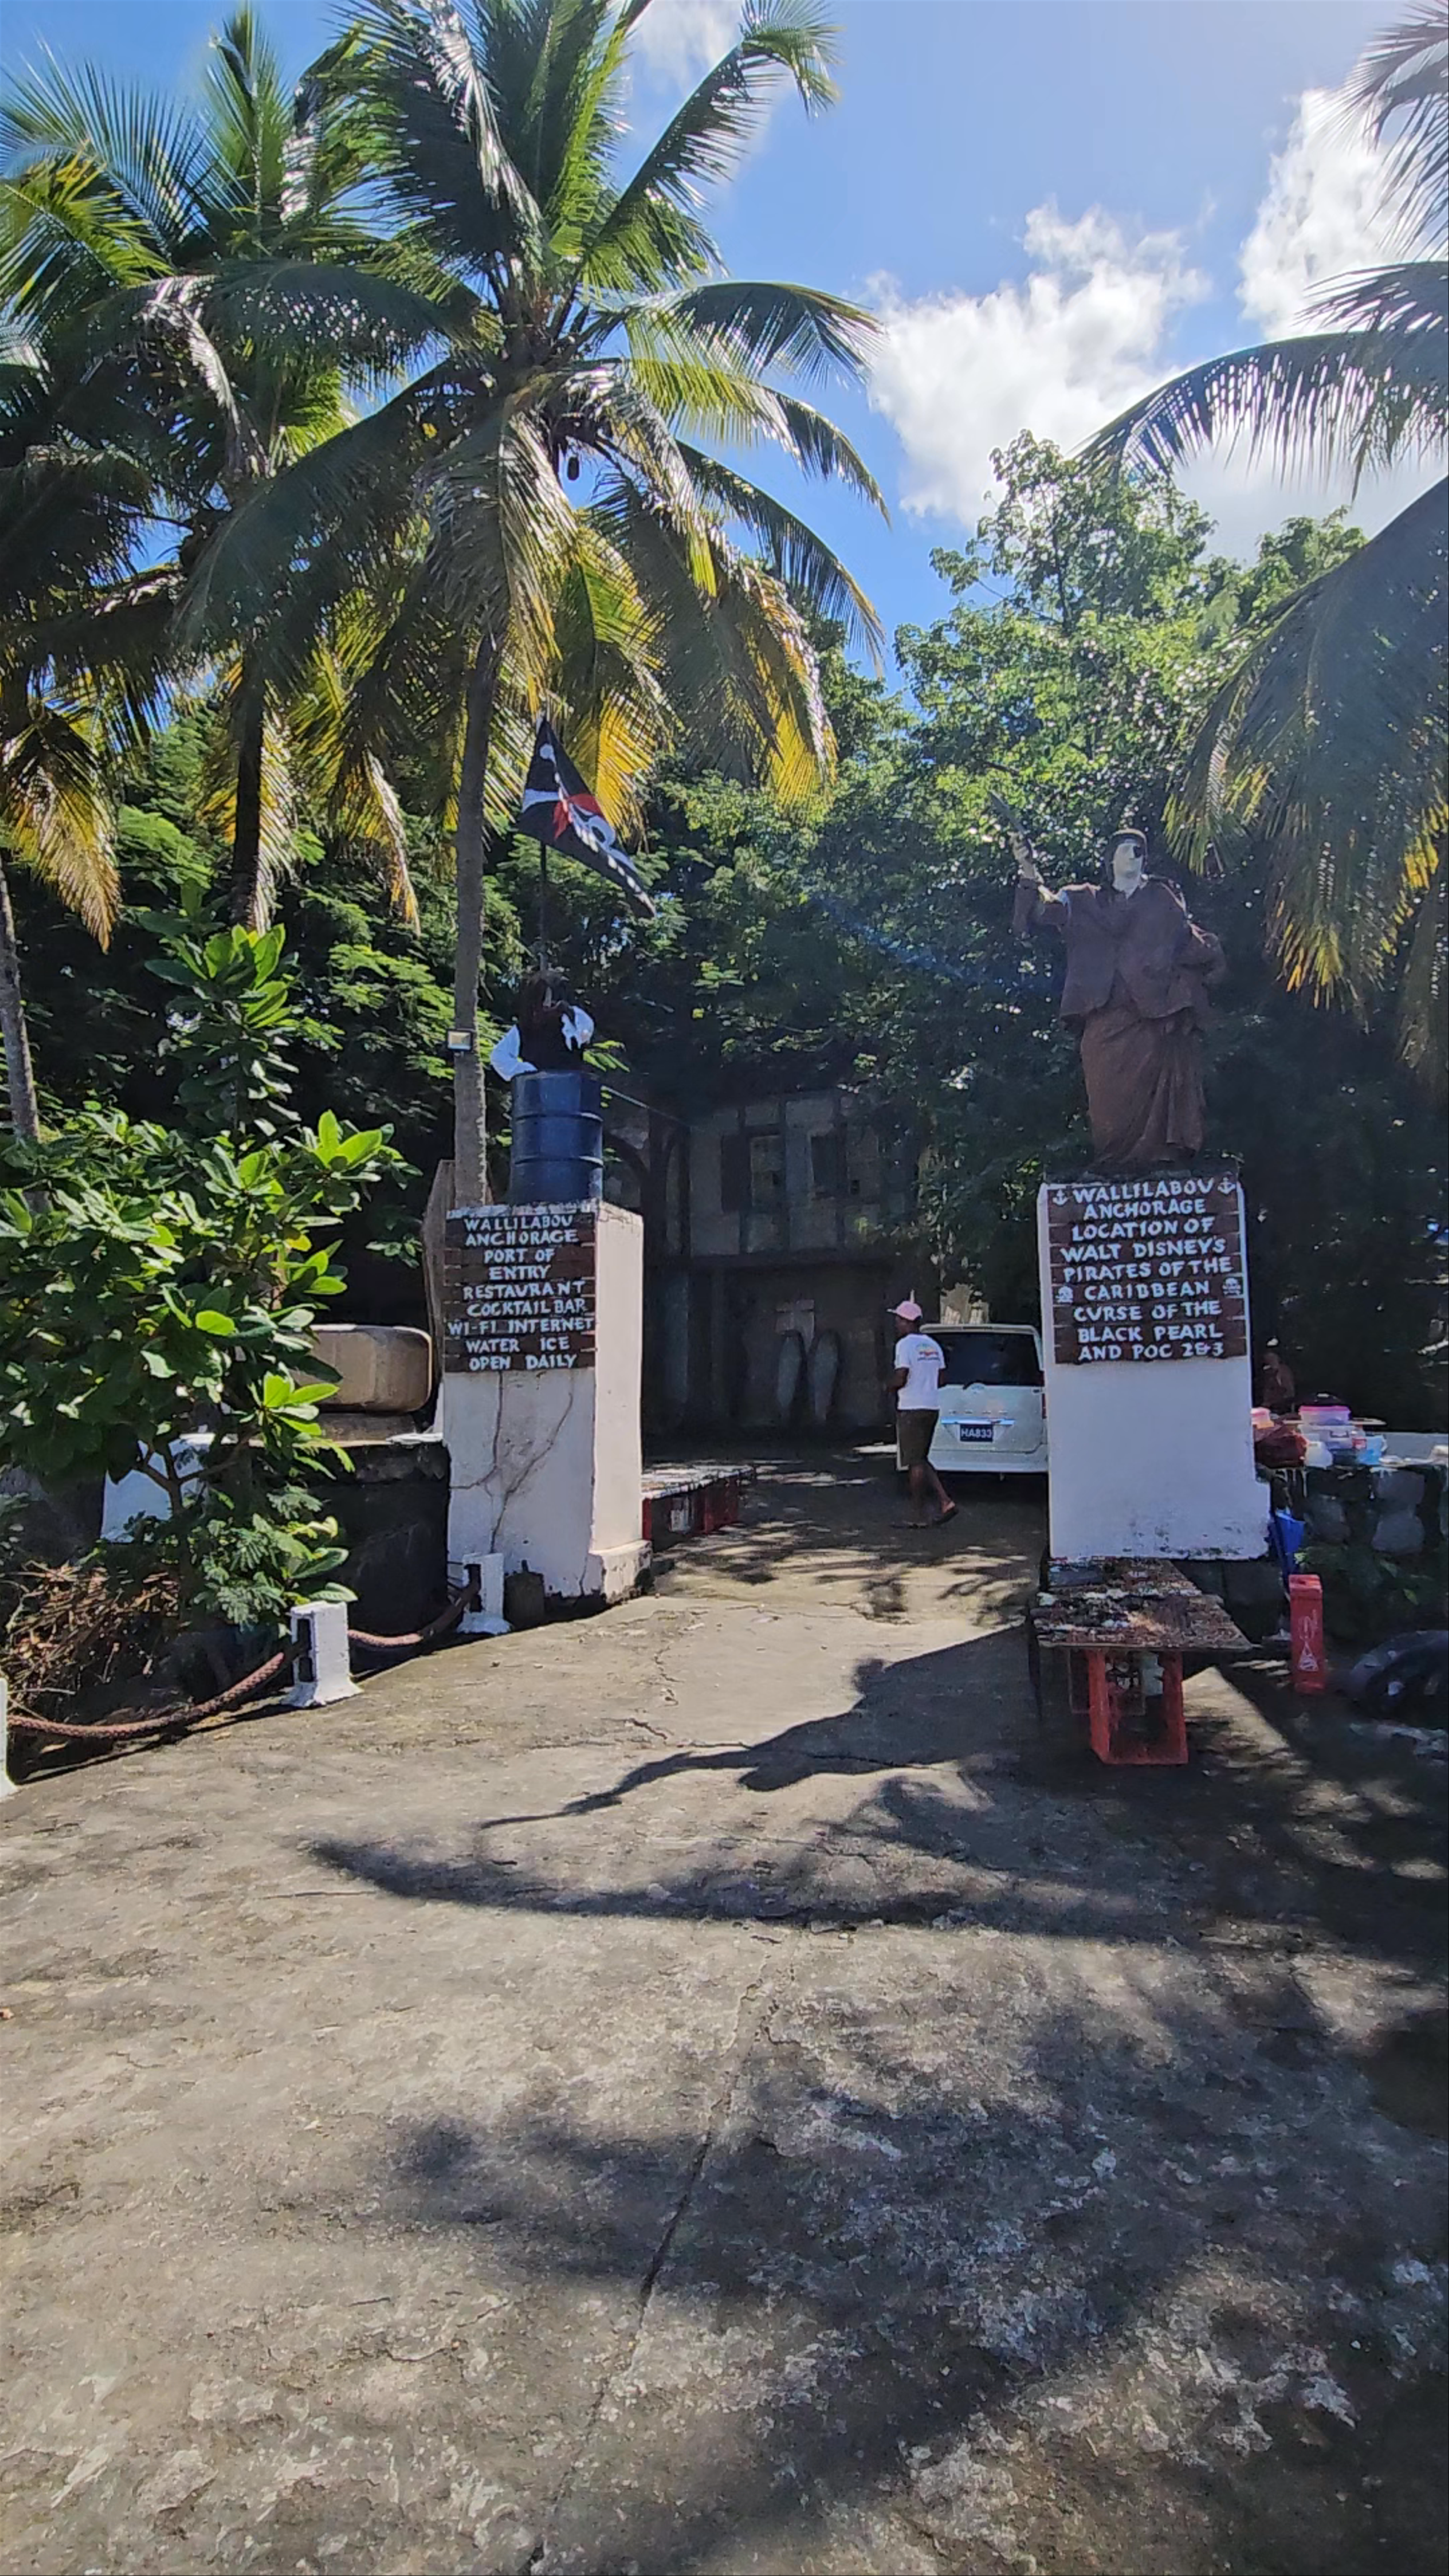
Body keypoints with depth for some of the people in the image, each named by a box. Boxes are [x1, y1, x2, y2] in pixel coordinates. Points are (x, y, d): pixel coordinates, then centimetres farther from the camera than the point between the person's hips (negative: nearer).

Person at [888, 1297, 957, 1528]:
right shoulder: (933, 1345, 12)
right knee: (921, 1460, 17)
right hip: (932, 1407, 8)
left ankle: (921, 1517, 1)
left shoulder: (905, 1345, -13)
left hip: (911, 1409, -8)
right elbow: (941, 1380, 14)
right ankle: (945, 1501, 4)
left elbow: (901, 1379, -19)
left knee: (916, 1464, -2)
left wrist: (891, 1388, 1)